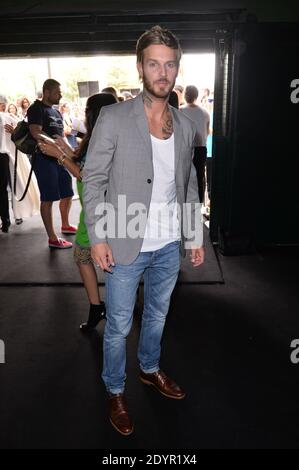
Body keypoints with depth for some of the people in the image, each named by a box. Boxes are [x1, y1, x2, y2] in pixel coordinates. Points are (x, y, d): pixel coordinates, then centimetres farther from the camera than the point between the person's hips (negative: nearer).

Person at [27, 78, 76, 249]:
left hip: (60, 158, 8)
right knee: (48, 199, -6)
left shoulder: (56, 112, 19)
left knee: (67, 193, 16)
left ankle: (65, 225, 36)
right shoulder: (36, 109, -5)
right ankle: (53, 238, -2)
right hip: (44, 158, -8)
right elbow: (36, 134, -18)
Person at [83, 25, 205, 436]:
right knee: (118, 326, 11)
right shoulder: (113, 118, -10)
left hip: (169, 247, 5)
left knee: (158, 315, 23)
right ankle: (115, 392, 35)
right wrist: (98, 238, -14)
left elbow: (189, 186, 11)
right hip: (126, 247, -4)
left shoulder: (186, 126, 4)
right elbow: (93, 181, -9)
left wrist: (197, 235, 9)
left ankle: (150, 369, 49)